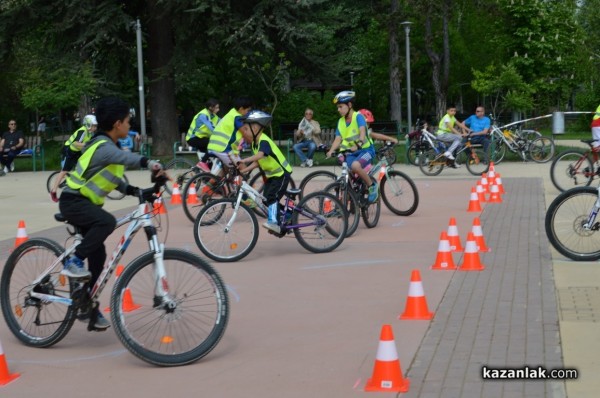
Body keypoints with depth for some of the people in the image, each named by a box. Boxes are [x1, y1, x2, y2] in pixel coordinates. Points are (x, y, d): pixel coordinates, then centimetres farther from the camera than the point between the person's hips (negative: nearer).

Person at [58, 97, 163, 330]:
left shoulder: (107, 145, 10)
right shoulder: (103, 147, -22)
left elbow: (113, 178, 14)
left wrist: (135, 191, -2)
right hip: (74, 202, -10)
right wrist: (148, 163, -61)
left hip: (86, 203, 10)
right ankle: (73, 262, -24)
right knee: (107, 221, -35)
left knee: (98, 254, 9)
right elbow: (124, 157, -44)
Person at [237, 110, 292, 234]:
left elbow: (260, 155, -45)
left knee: (272, 197, -23)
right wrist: (244, 169, -13)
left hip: (282, 173, -10)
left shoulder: (264, 141, -25)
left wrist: (244, 161, -58)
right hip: (271, 174, 10)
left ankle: (274, 222, -24)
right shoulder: (254, 143, 4)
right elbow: (257, 162, 1)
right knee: (266, 199, 9)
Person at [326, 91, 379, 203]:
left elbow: (362, 132, -25)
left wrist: (358, 145, -45)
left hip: (365, 149, -6)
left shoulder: (358, 116, -10)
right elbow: (338, 139, -1)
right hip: (351, 152, 6)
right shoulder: (340, 122, 6)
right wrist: (331, 151, -21)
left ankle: (372, 186, -12)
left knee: (355, 165, -34)